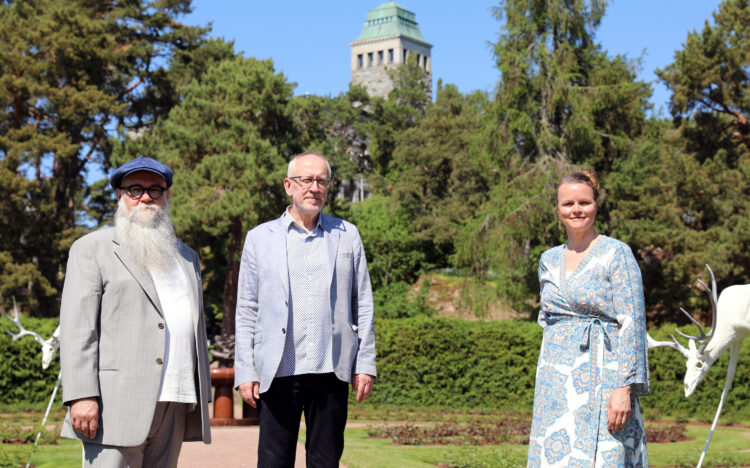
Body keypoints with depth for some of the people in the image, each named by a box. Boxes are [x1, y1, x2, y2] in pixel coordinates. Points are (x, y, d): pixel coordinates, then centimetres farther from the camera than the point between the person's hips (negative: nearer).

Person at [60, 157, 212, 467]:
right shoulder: (93, 248, 7)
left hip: (175, 408, 5)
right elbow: (77, 327, -2)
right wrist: (82, 396, -13)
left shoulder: (187, 257, 22)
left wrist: (202, 397, 14)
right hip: (118, 406, -4)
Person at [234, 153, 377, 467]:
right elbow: (246, 311, 7)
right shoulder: (260, 238, 8)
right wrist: (246, 372, 1)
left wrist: (365, 364, 4)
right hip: (277, 371, -1)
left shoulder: (347, 235, 11)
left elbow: (363, 305, 10)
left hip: (331, 370, 1)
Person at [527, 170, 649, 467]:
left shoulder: (616, 254, -5)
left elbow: (632, 323, -11)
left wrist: (624, 387, -18)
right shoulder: (549, 260, 13)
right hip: (556, 383, 6)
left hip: (601, 376, -6)